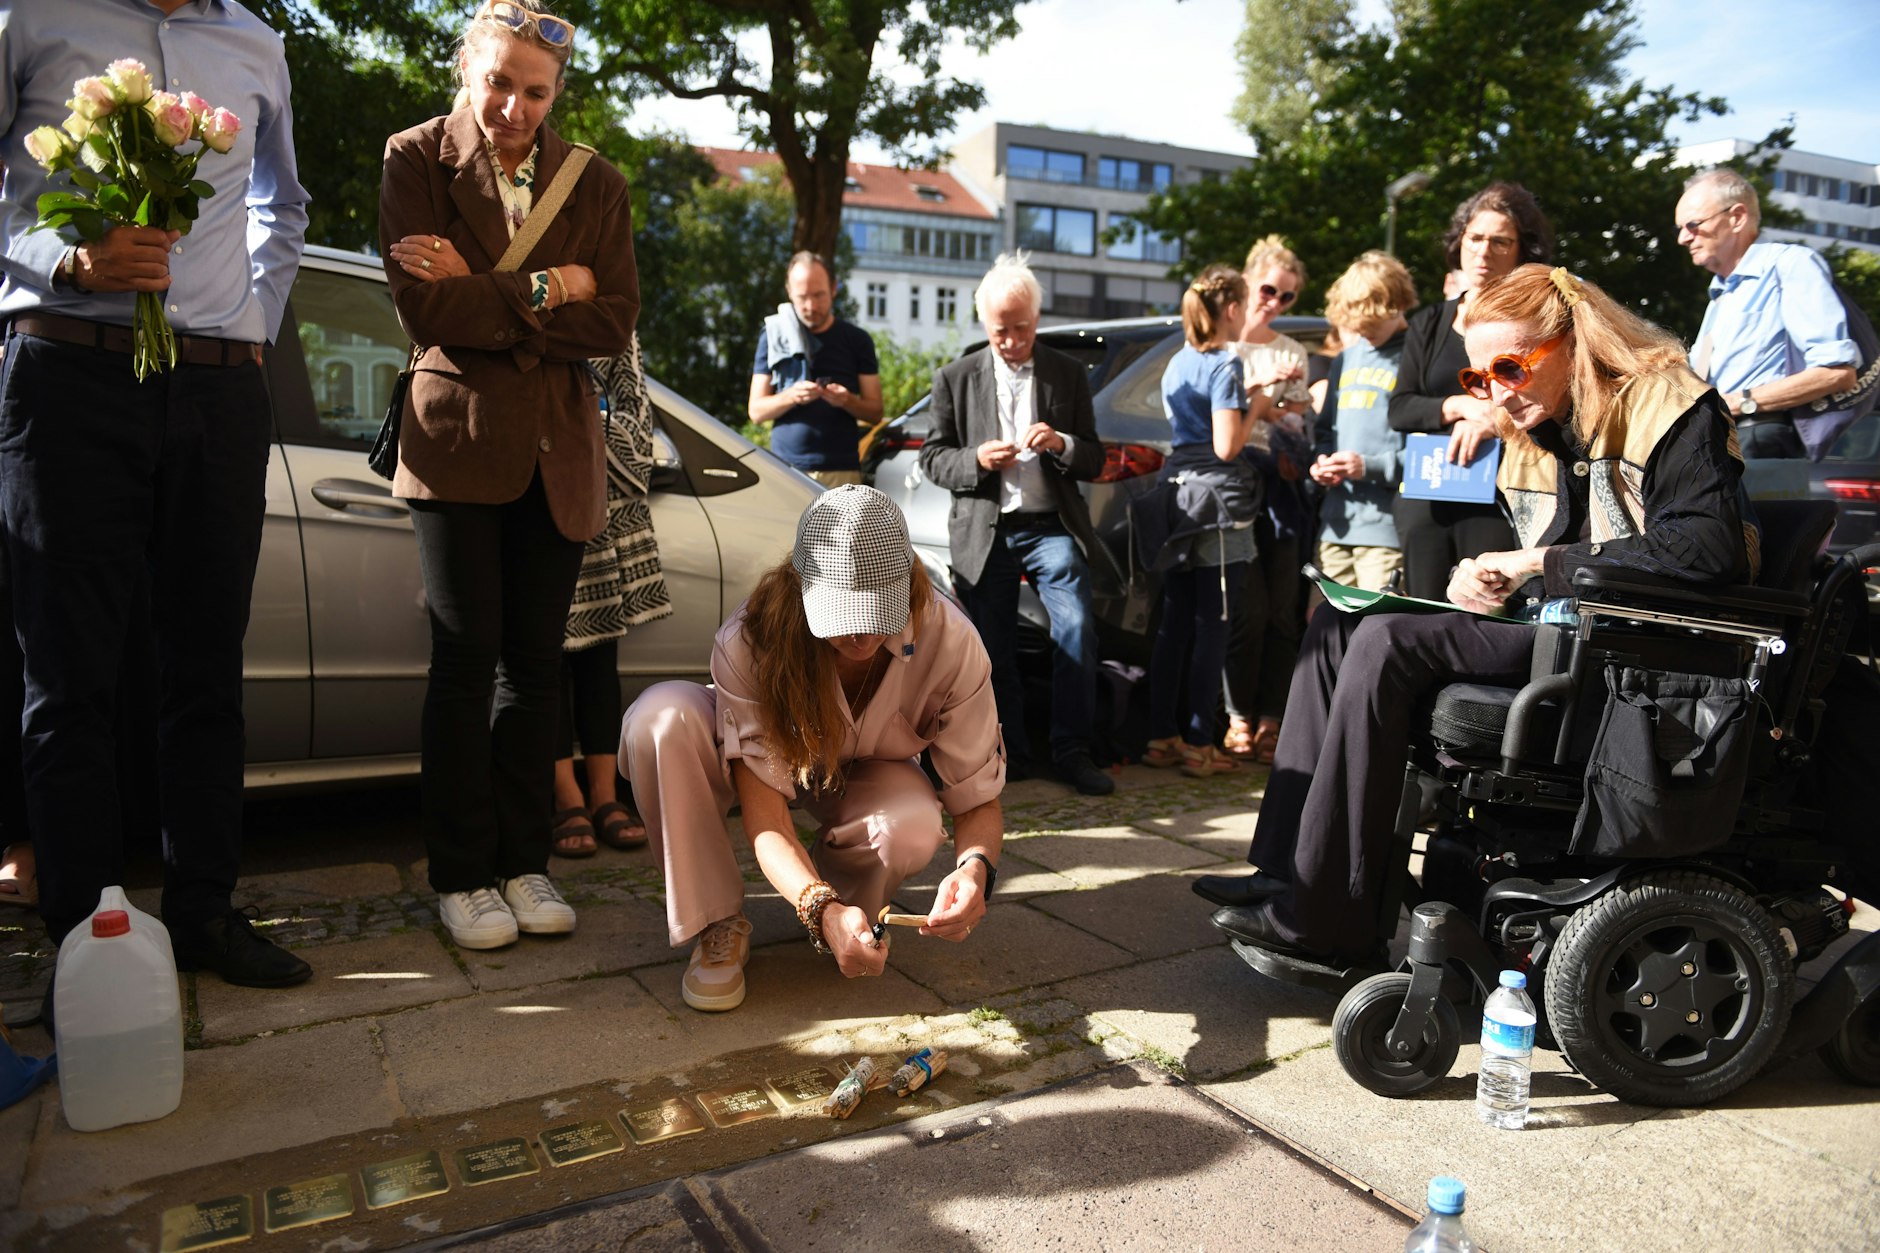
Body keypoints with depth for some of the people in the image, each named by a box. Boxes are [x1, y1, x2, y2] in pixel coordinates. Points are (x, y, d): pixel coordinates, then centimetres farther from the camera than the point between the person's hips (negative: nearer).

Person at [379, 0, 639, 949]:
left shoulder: (593, 184, 11)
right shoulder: (416, 159, 4)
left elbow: (612, 323, -2)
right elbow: (426, 313, -9)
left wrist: (482, 296, -9)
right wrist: (544, 291, -8)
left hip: (557, 451, 3)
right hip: (458, 439, -2)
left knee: (536, 659, 4)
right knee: (467, 656, -3)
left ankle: (523, 862, 14)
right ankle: (461, 876, 8)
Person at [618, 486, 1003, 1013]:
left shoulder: (950, 642, -31)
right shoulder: (749, 641, -35)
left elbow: (979, 801, -22)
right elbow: (765, 819, -34)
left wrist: (975, 868, -45)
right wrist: (824, 910, -52)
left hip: (866, 776, 1)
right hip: (769, 752, 0)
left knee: (914, 825, -36)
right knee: (660, 716, -33)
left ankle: (851, 912, 2)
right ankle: (718, 926, -14)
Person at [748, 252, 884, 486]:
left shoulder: (856, 340, 9)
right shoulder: (774, 336, 9)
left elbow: (875, 412, 9)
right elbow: (756, 410, 7)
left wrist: (847, 401, -12)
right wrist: (791, 397, -12)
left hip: (841, 471, 0)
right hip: (785, 467, 0)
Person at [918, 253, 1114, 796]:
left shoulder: (1068, 374, 9)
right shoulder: (956, 378, 7)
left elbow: (1094, 462, 8)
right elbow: (932, 456, 6)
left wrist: (1062, 444, -14)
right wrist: (976, 460, -14)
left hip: (1051, 528, 0)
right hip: (985, 533, 1)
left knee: (1076, 630, -13)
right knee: (994, 653, 4)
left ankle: (1071, 752, -2)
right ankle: (1009, 754, 18)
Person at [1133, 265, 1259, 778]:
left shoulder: (1177, 363, 15)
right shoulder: (1225, 364, -10)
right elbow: (1226, 447, -16)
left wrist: (1245, 392, 20)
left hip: (1176, 497, 8)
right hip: (1215, 501, -8)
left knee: (1174, 622, 10)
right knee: (1210, 626, -2)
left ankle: (1162, 736, 15)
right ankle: (1198, 744, 3)